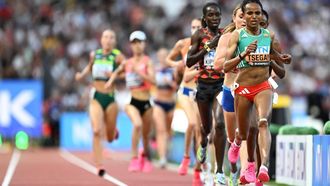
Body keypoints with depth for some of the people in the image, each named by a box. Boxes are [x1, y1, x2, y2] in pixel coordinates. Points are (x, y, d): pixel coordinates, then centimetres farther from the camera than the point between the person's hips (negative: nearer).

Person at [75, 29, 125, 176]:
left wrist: (115, 75, -24)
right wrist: (82, 75, 10)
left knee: (110, 138, 10)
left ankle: (114, 131, 48)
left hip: (111, 97, -1)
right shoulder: (94, 55, 5)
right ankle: (99, 165, -16)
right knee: (97, 131, -18)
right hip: (96, 97, 1)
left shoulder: (117, 56, -5)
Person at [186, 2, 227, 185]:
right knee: (206, 126, 15)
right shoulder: (199, 35, -3)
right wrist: (209, 47, -18)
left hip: (221, 84, -1)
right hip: (204, 84, 1)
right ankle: (203, 144, 56)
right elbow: (189, 62, -10)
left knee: (219, 124, -17)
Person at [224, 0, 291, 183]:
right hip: (243, 89, -1)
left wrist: (280, 58, 5)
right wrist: (244, 54, -29)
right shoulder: (237, 35, -8)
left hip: (263, 87, 1)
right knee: (244, 133, 13)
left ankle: (264, 167, -40)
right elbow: (226, 67, -15)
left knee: (263, 122, -26)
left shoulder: (269, 35, 2)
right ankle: (236, 144, 52)